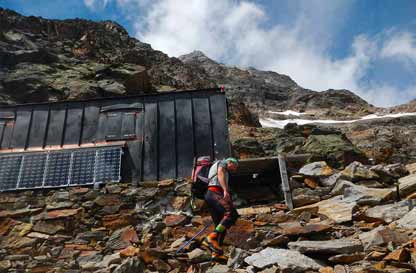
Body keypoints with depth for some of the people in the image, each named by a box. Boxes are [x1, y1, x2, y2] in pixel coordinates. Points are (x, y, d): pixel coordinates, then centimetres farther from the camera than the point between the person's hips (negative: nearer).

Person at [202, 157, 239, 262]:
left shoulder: (226, 174, 37)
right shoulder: (222, 163, 12)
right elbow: (220, 174, -9)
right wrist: (225, 190, -25)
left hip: (210, 196, 10)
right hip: (214, 192, -10)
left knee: (220, 225, 2)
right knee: (232, 213, -26)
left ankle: (216, 253, -7)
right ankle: (211, 237, -35)